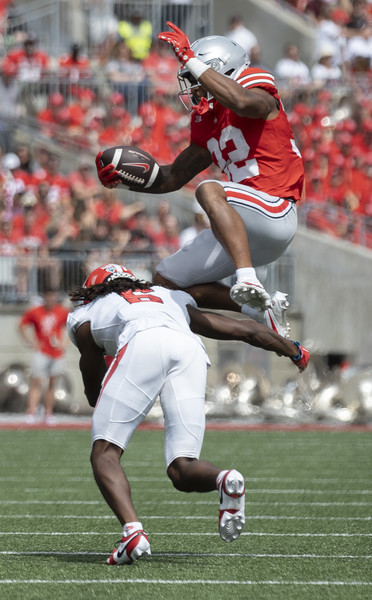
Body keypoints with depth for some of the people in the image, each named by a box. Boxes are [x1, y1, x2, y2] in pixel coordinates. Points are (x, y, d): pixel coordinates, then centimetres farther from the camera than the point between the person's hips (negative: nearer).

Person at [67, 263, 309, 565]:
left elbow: (94, 395, 40)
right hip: (191, 350, 3)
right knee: (182, 471, 6)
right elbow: (247, 330, 45)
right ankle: (225, 480, -28)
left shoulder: (85, 317, 33)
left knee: (105, 453, 2)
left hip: (143, 346, -3)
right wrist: (294, 350, 61)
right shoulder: (173, 299, 44)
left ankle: (133, 532, -23)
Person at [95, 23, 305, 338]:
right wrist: (125, 177, 9)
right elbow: (174, 177, 25)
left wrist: (193, 62, -25)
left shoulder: (258, 91, -5)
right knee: (169, 279, 13)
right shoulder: (207, 123, 19)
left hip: (275, 213, -9)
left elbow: (243, 102, -32)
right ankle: (260, 307, 8)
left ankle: (249, 280, -49)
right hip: (246, 231, 10)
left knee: (209, 190, -35)